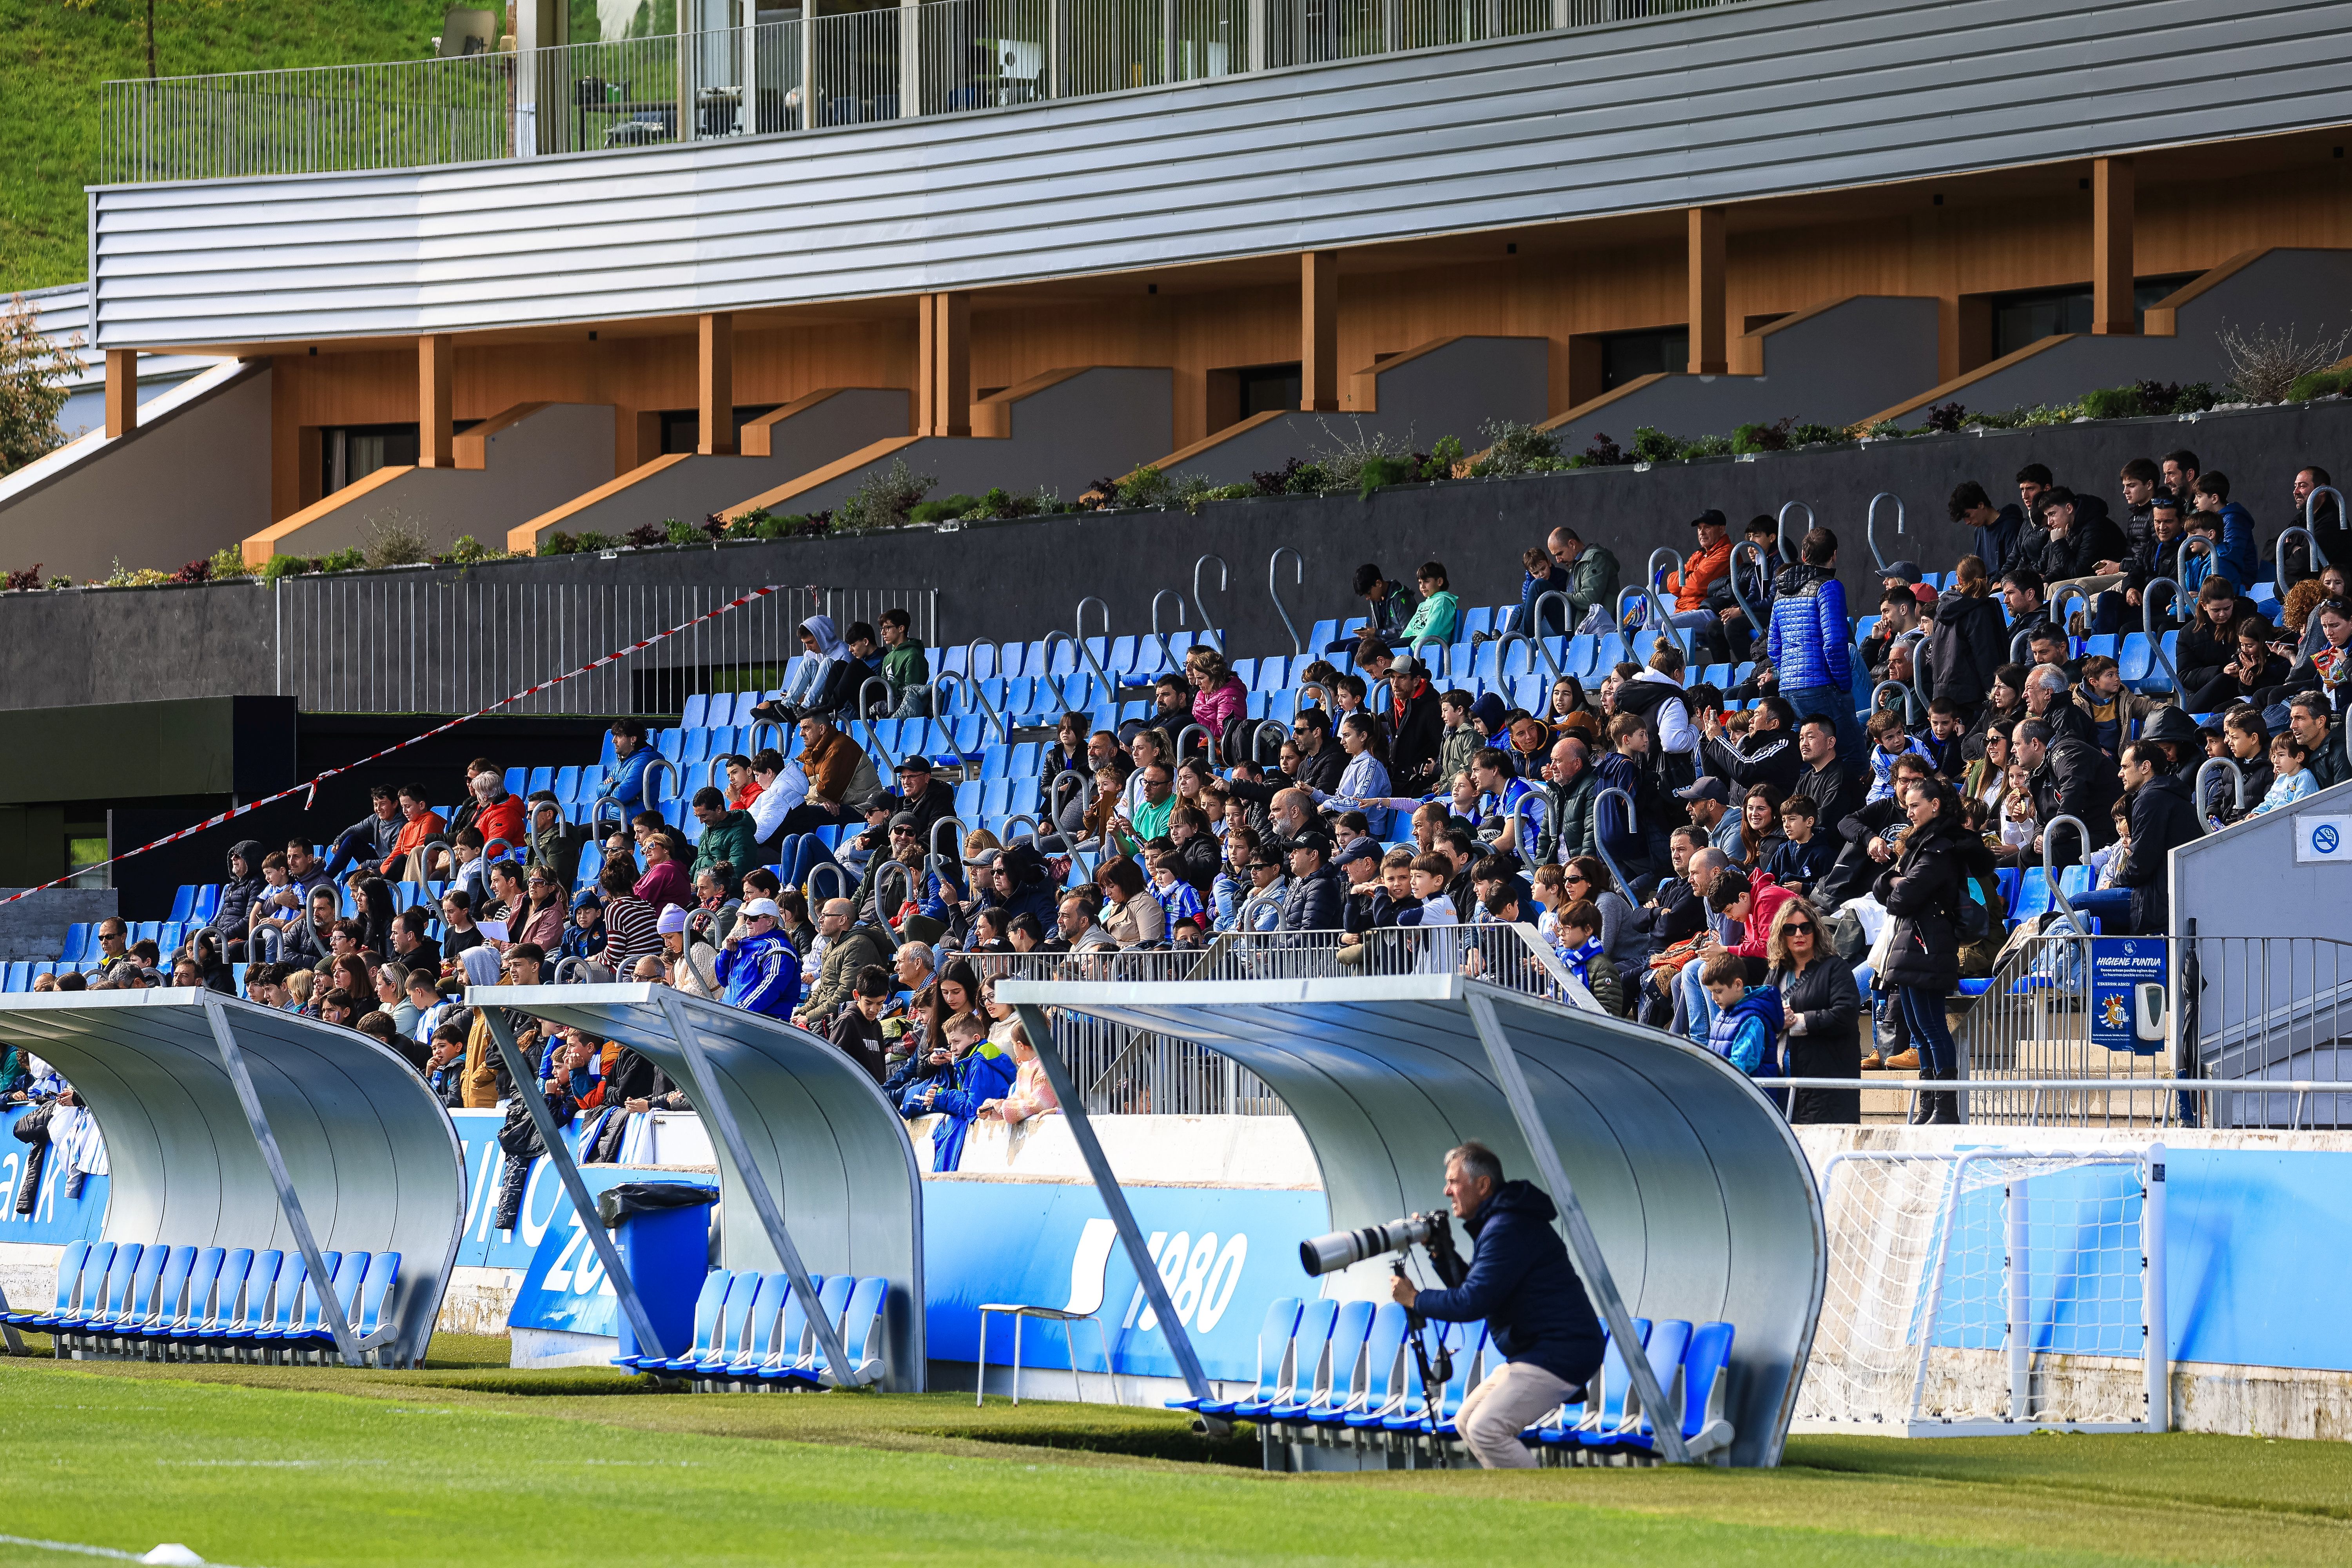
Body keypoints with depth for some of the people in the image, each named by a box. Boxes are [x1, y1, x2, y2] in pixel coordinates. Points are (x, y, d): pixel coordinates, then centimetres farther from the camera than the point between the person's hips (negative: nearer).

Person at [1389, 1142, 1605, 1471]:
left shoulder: (1508, 1230, -17)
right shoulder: (1498, 1223, 17)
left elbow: (1472, 1303, -21)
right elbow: (1474, 1288, 24)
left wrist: (1415, 1300, -8)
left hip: (1560, 1353, -11)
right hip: (1533, 1351, 11)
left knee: (1486, 1429, -19)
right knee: (1467, 1423, 12)